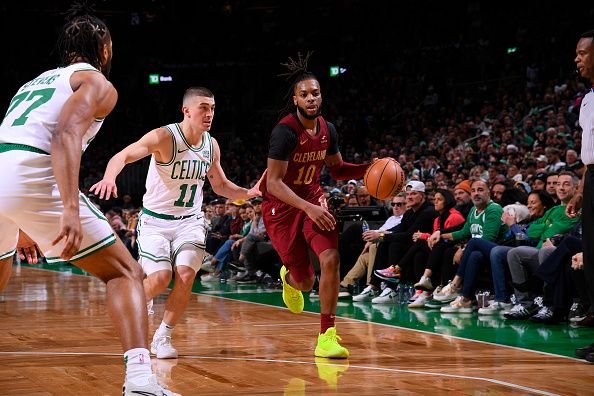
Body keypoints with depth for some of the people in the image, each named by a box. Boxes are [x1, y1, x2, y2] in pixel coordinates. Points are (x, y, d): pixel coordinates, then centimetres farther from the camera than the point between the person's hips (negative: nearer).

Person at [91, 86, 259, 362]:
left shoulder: (211, 145, 0)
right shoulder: (164, 137, -18)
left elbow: (221, 186, 16)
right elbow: (123, 156, -29)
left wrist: (250, 193, -2)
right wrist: (109, 177, -50)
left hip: (190, 221, 4)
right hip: (155, 221, -4)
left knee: (185, 274, -18)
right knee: (160, 279, -18)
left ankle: (163, 337, 0)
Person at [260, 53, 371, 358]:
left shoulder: (328, 130, -1)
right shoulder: (285, 131, -22)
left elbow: (338, 170, 13)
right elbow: (274, 182, -25)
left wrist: (368, 169, -6)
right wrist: (308, 208, -35)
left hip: (313, 199, 5)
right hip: (282, 206, -5)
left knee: (331, 258, -19)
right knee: (305, 281, 1)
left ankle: (327, 337, -12)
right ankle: (289, 277, 44)